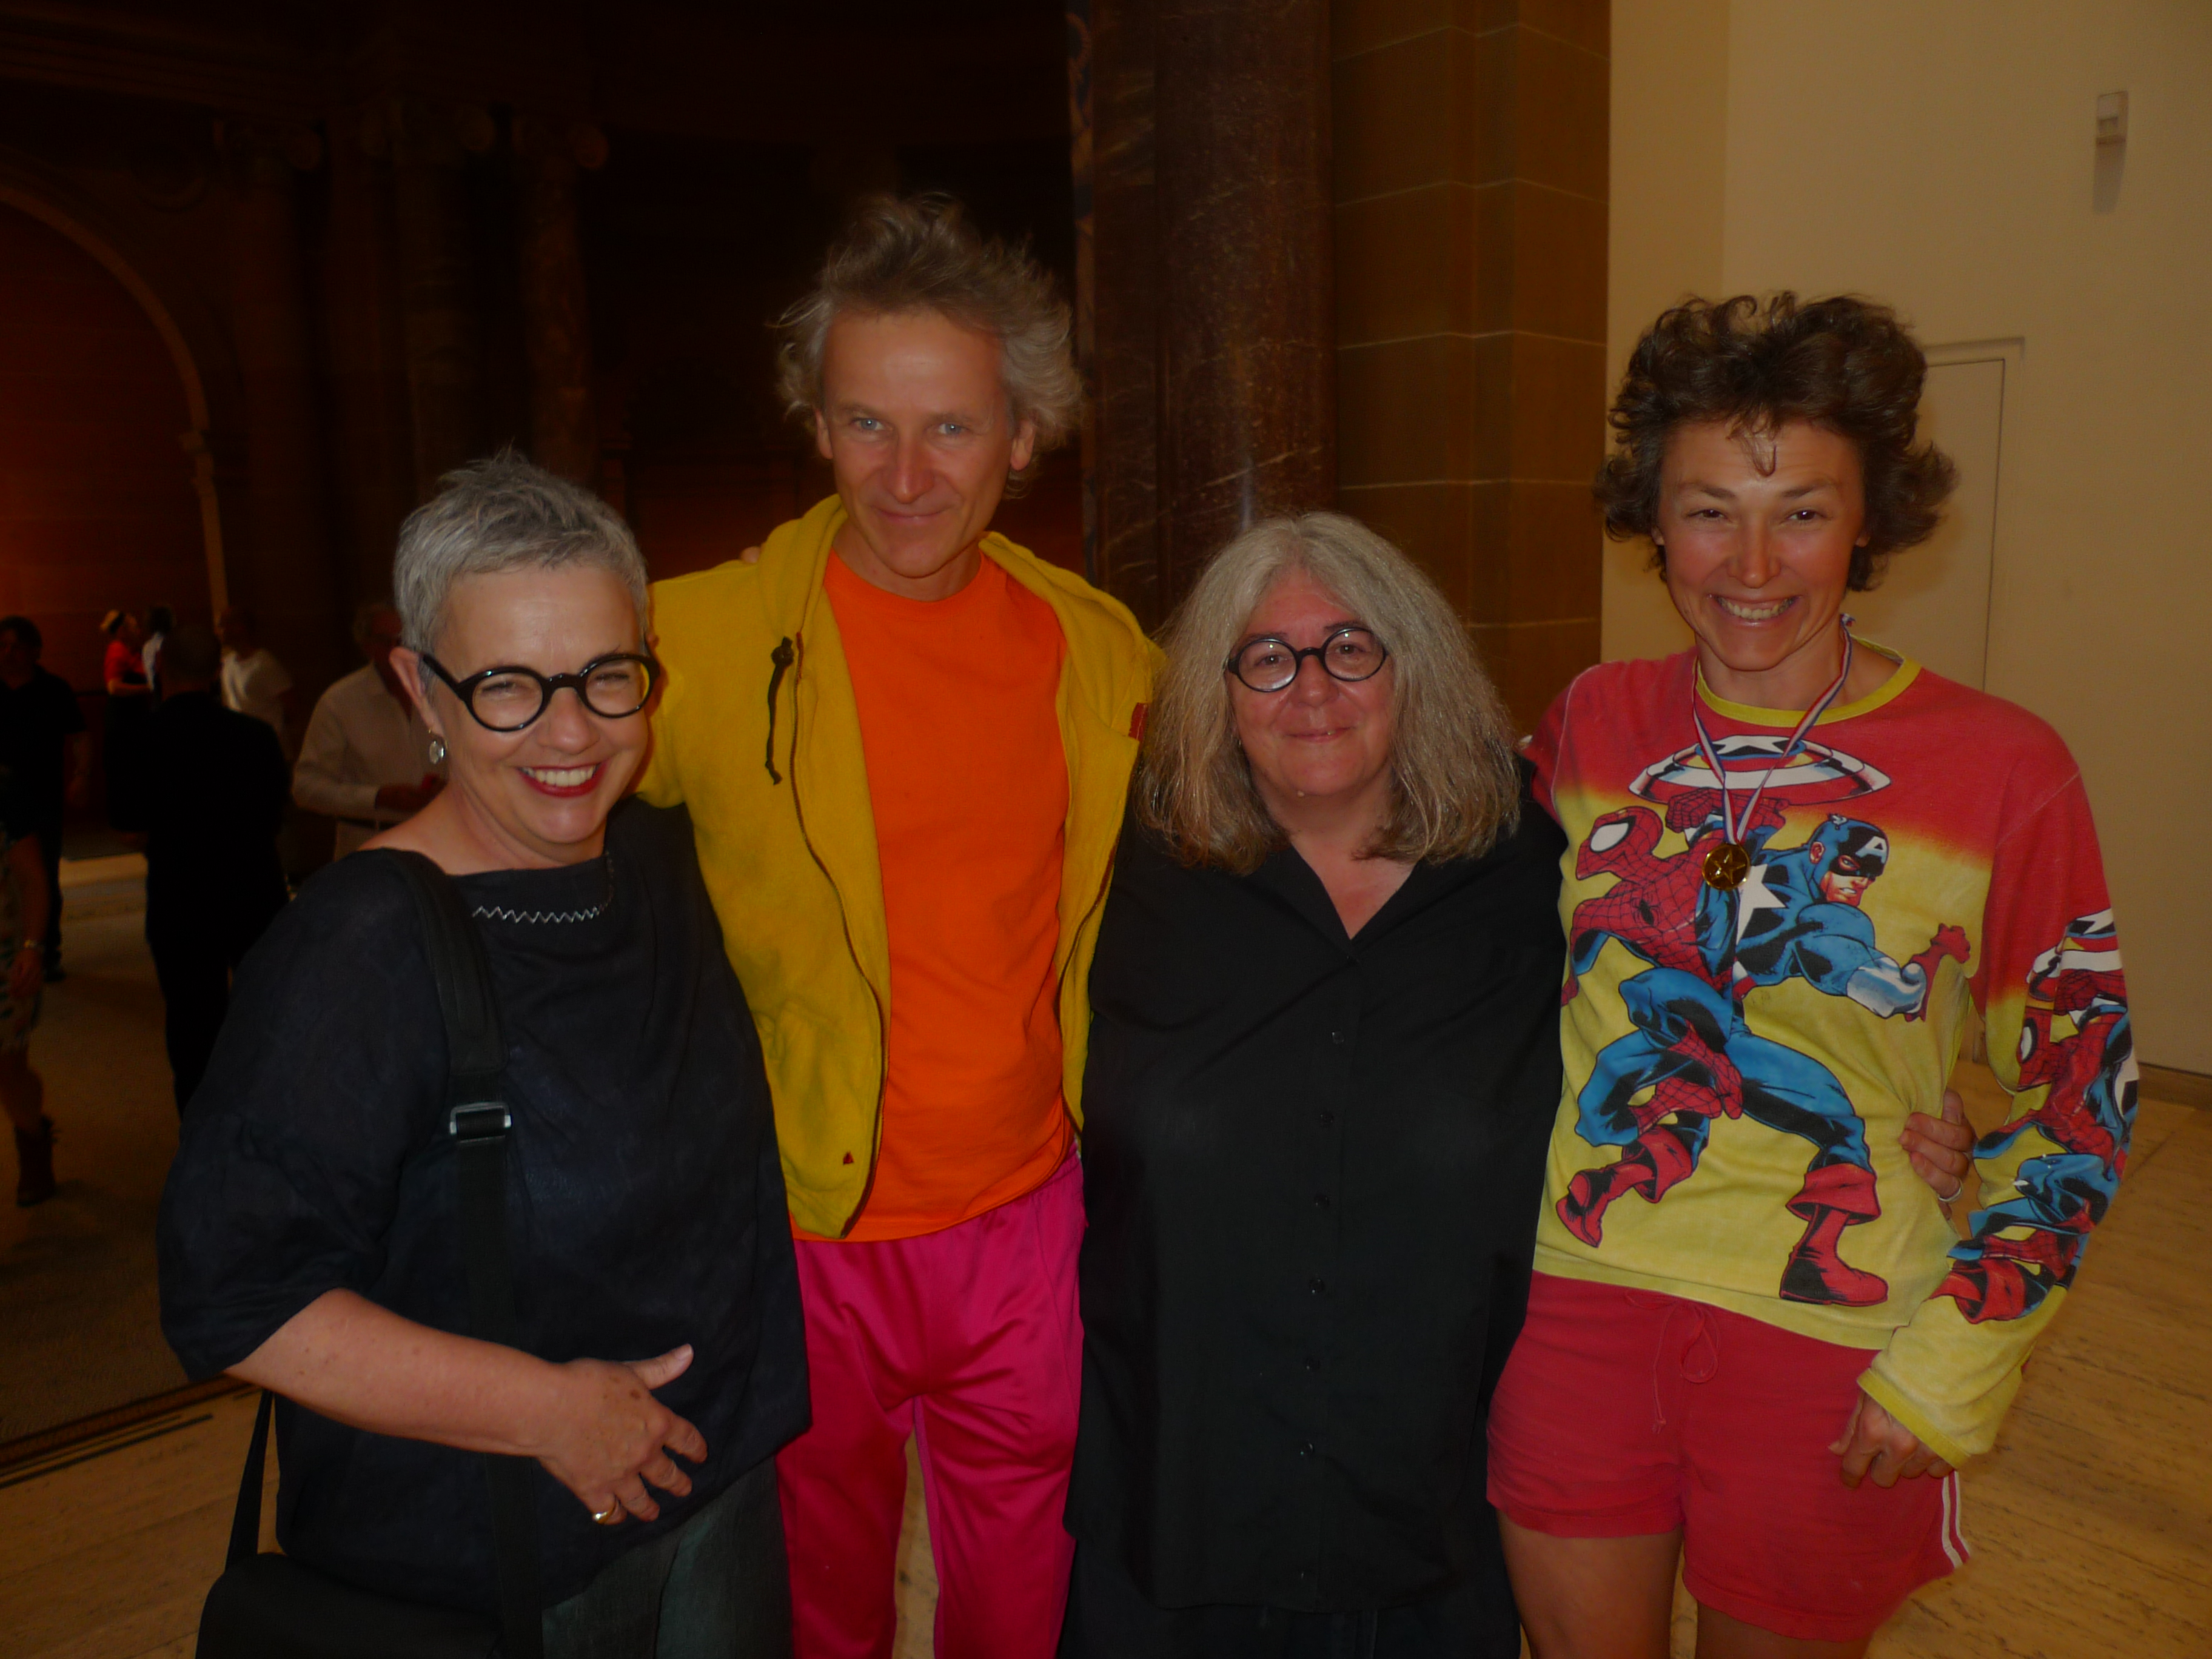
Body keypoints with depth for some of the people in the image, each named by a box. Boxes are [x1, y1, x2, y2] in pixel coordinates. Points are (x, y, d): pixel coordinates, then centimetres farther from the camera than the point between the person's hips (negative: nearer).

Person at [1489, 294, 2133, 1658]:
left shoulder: (2002, 767, -9)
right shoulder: (1594, 724, -1)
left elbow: (2079, 1099, -4)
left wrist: (1957, 1357, -8)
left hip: (1835, 1342, -2)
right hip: (1576, 1294, 3)